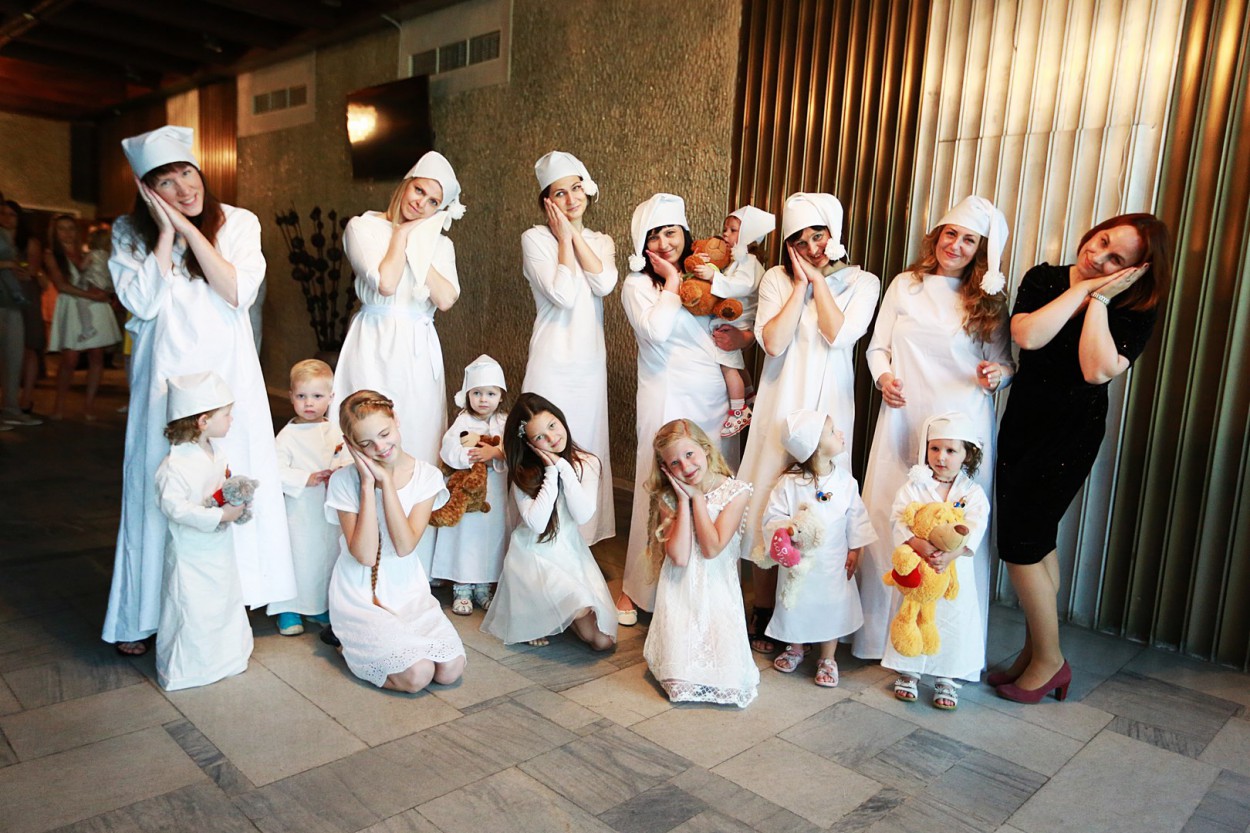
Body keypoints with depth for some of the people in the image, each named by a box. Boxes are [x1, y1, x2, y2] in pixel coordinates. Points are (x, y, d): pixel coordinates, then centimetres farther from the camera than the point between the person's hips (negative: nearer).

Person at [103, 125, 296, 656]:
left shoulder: (239, 223, 1)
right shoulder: (130, 233, 2)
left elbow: (239, 293, -14)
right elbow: (142, 303, -12)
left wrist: (190, 230, -14)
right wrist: (165, 232, -12)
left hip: (227, 373, 0)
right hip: (166, 374, 0)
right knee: (159, 486, 1)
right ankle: (141, 616, 15)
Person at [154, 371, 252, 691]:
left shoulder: (216, 452, 2)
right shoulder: (176, 465, -24)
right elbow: (174, 505, -30)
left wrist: (237, 502, -3)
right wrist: (219, 515, -30)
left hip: (220, 547, 9)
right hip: (190, 553, -9)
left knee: (227, 599, 20)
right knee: (191, 609, 3)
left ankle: (227, 656, 38)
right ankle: (181, 669, 23)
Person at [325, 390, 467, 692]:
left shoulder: (427, 476, -5)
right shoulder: (344, 481, -10)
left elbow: (405, 546, -17)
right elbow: (365, 555, -19)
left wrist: (386, 481, -20)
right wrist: (368, 485, -20)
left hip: (408, 590, 4)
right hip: (360, 597, -3)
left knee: (451, 669, -13)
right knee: (418, 674, -21)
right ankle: (351, 645, 9)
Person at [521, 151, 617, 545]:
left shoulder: (601, 242, 13)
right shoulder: (535, 238, -2)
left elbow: (603, 284, -9)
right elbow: (563, 294, -16)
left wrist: (575, 236, -5)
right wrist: (564, 238, -7)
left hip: (590, 361, 5)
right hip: (553, 361, -5)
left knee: (588, 448, 10)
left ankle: (583, 538, 22)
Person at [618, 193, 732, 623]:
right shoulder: (638, 284, 1)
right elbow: (656, 330, -19)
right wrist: (671, 282, -9)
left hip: (714, 398, 5)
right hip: (668, 400, -5)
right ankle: (636, 587, 13)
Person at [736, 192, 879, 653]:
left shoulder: (861, 283, 5)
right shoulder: (777, 278, 5)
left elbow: (840, 335, -13)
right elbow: (773, 343, -10)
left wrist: (818, 280, -6)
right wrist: (800, 284, -7)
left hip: (827, 411, 0)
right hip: (779, 408, 0)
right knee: (767, 506, 2)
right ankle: (763, 613, 16)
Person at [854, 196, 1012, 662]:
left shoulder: (988, 300, 9)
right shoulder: (905, 285, 11)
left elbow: (1005, 362, 9)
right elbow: (878, 346, 11)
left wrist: (998, 375, -13)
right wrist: (883, 377, -9)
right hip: (903, 418, 1)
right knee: (889, 518, 3)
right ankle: (884, 631, 18)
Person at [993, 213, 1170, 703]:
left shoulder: (1135, 309, -10)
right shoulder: (1044, 280, -1)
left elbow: (1097, 370, -26)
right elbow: (1027, 336, -18)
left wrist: (1099, 299, -20)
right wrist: (1081, 289, -14)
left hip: (1071, 434, -5)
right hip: (1022, 420, 5)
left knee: (1020, 543, -5)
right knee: (1037, 538, 12)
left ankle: (1049, 659, 14)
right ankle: (1034, 651, 25)